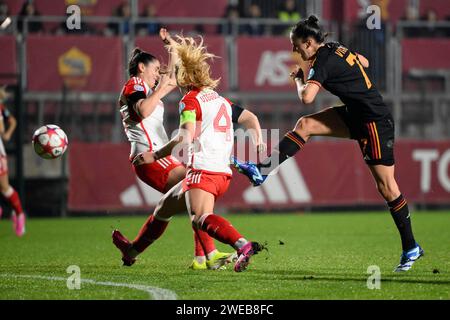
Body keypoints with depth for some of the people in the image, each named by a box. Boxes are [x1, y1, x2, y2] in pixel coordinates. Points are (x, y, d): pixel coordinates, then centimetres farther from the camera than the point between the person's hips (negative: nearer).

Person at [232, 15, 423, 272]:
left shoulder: (323, 62, -19)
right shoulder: (337, 49, 7)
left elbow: (307, 97, -30)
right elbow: (365, 62, 24)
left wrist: (299, 80, -9)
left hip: (375, 123, -10)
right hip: (357, 116, 10)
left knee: (386, 185, -4)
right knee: (305, 125, 0)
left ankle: (411, 247, 3)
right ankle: (263, 171, -1)